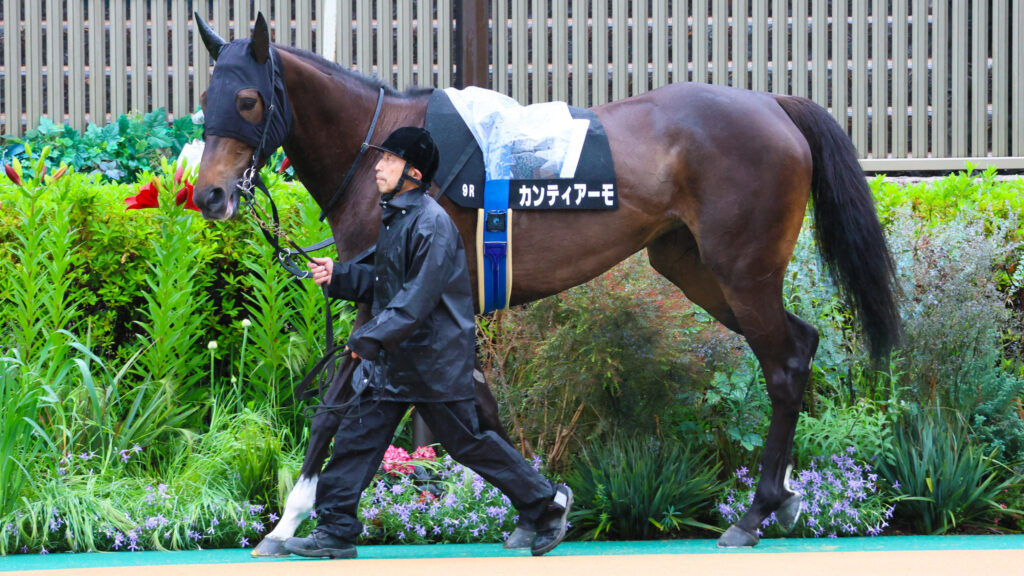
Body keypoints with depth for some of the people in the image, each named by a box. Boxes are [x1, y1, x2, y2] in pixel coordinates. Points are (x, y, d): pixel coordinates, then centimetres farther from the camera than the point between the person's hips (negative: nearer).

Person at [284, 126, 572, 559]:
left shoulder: (431, 223, -20)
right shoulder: (394, 217, 10)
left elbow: (418, 299, -25)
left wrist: (370, 338, -27)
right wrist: (337, 276, 8)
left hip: (436, 360, -9)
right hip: (393, 360, 9)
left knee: (467, 442, 1)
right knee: (357, 437, 4)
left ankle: (547, 503, 16)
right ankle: (336, 532, 7)